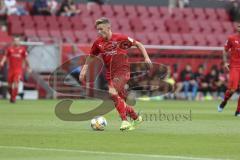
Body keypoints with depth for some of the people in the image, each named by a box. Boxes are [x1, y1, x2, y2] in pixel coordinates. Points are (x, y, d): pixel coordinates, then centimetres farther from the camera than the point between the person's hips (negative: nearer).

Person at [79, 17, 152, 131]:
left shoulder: (120, 38, -9)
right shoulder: (98, 42, 3)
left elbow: (138, 44, 2)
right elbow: (91, 57, 17)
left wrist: (146, 57, -6)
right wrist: (84, 70, 7)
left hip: (122, 71, -5)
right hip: (110, 73, 5)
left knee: (113, 93, -26)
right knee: (121, 100, 7)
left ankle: (125, 121, -22)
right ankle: (136, 118, 30)